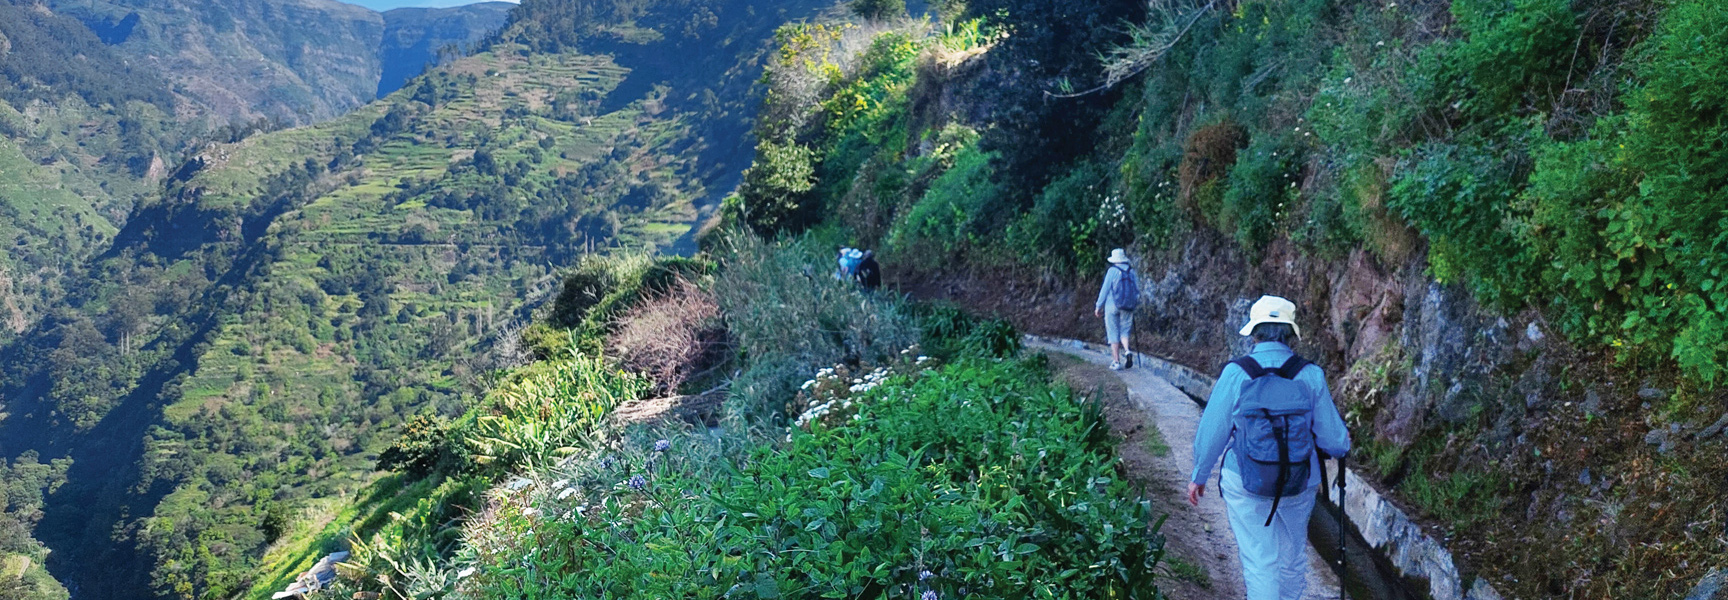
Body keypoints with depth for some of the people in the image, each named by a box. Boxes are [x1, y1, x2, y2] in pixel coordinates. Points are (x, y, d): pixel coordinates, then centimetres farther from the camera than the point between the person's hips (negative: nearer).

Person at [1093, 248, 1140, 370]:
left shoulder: (1112, 271, -7)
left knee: (1113, 333, 3)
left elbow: (1105, 289, -7)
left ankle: (1116, 362, 2)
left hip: (1112, 306, -3)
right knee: (1124, 331, 13)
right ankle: (1127, 350, -16)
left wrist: (1098, 306, 0)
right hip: (1127, 308, 3)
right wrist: (1135, 304, 18)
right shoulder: (1131, 271, 5)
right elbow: (1137, 290, 6)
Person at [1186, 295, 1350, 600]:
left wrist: (1198, 475, 8)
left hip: (1245, 486, -2)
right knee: (1293, 557, 22)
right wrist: (1343, 443, 21)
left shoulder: (1235, 373, -14)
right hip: (1301, 484, 2)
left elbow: (1211, 432, -8)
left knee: (1259, 562, 7)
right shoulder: (1311, 376, -10)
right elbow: (1333, 440, -4)